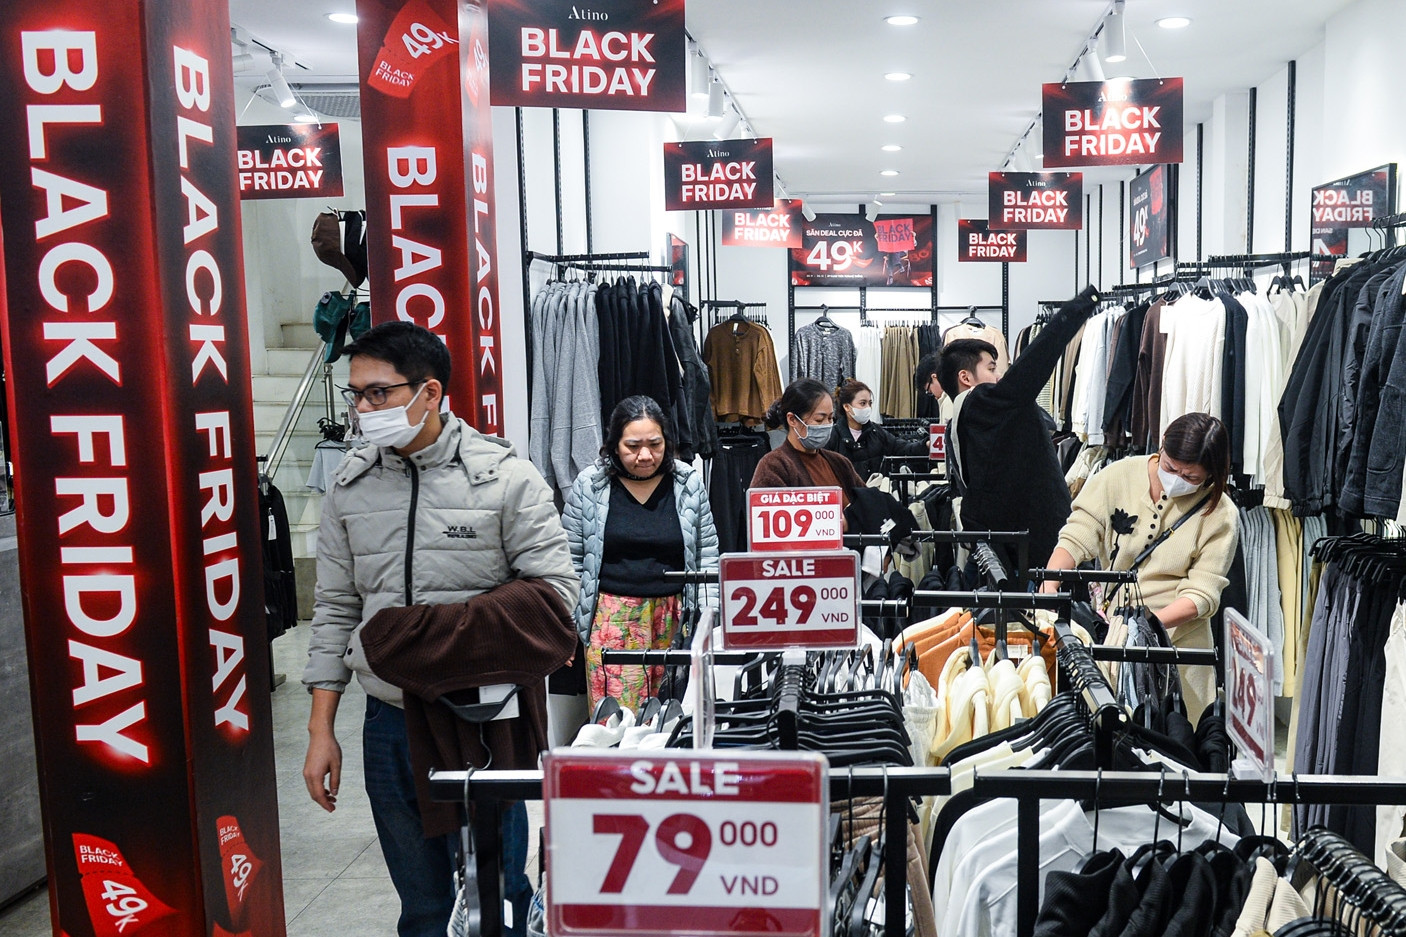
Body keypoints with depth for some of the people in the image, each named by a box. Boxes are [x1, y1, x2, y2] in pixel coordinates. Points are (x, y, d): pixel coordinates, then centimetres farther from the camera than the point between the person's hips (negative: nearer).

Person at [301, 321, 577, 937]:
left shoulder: (506, 477, -8)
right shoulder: (350, 484, 4)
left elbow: (556, 586, -9)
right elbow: (335, 610, 9)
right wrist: (321, 731, 8)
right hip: (390, 723, 3)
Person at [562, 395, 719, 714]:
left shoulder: (689, 483, 3)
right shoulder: (589, 485, 0)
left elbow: (707, 557, 9)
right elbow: (570, 559, 5)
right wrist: (567, 625, 3)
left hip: (675, 619, 1)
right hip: (612, 619, -1)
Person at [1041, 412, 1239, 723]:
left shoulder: (1221, 517, -5)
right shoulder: (1118, 476, -3)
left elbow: (1201, 593, -9)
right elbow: (1077, 536, -6)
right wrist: (1049, 584, -24)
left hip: (1173, 637, -1)